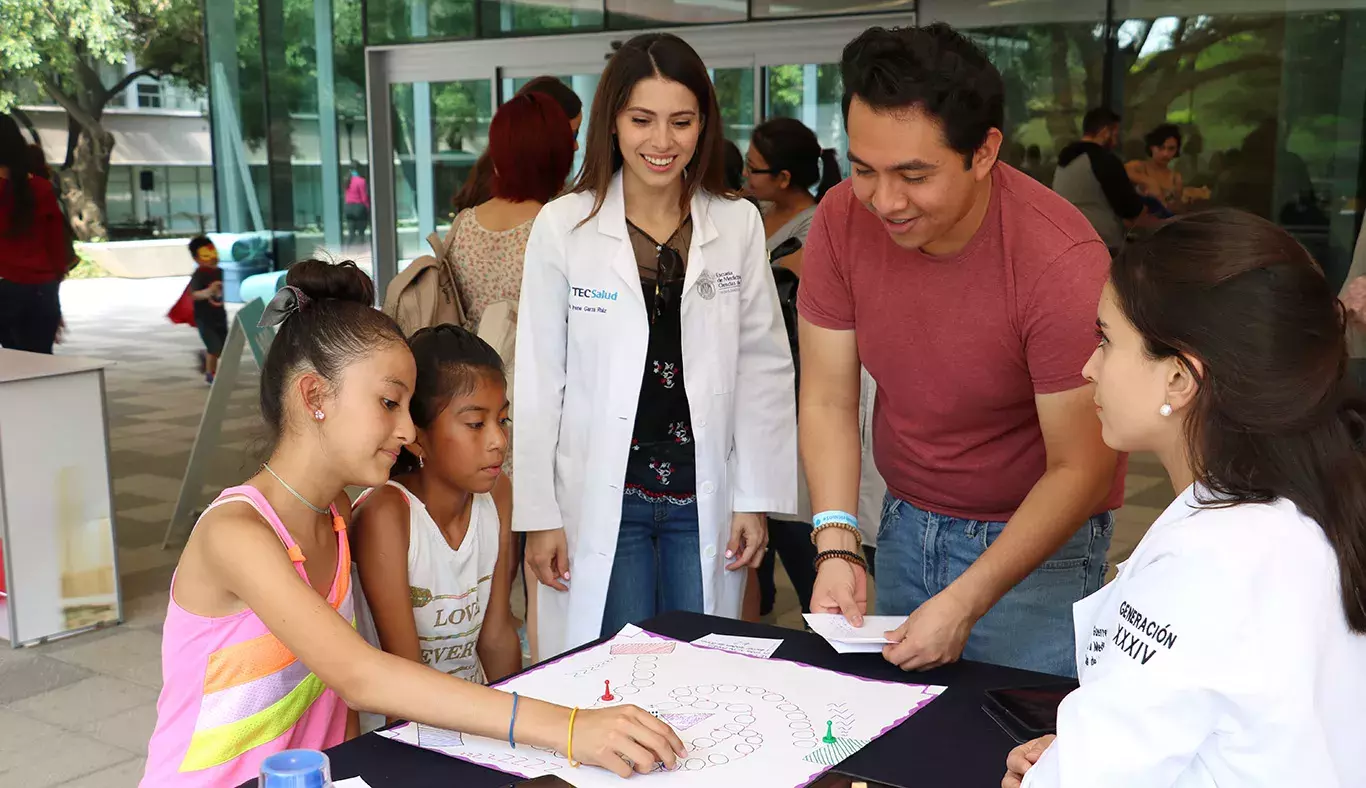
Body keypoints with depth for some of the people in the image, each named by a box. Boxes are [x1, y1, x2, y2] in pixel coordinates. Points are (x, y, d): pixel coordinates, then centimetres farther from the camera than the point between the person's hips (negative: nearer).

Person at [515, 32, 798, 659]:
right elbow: (539, 380, -2)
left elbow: (763, 370, 3)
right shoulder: (563, 226, -4)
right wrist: (539, 513, -3)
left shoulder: (739, 225, 1)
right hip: (600, 500, -1)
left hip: (705, 500, 2)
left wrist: (757, 498, 0)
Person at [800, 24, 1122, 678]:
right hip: (904, 525, 5)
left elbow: (1079, 469, -21)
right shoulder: (842, 220, -13)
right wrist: (836, 546, -19)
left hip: (1037, 538, -4)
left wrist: (965, 601, -26)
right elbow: (829, 401, -7)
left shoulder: (1061, 261, -27)